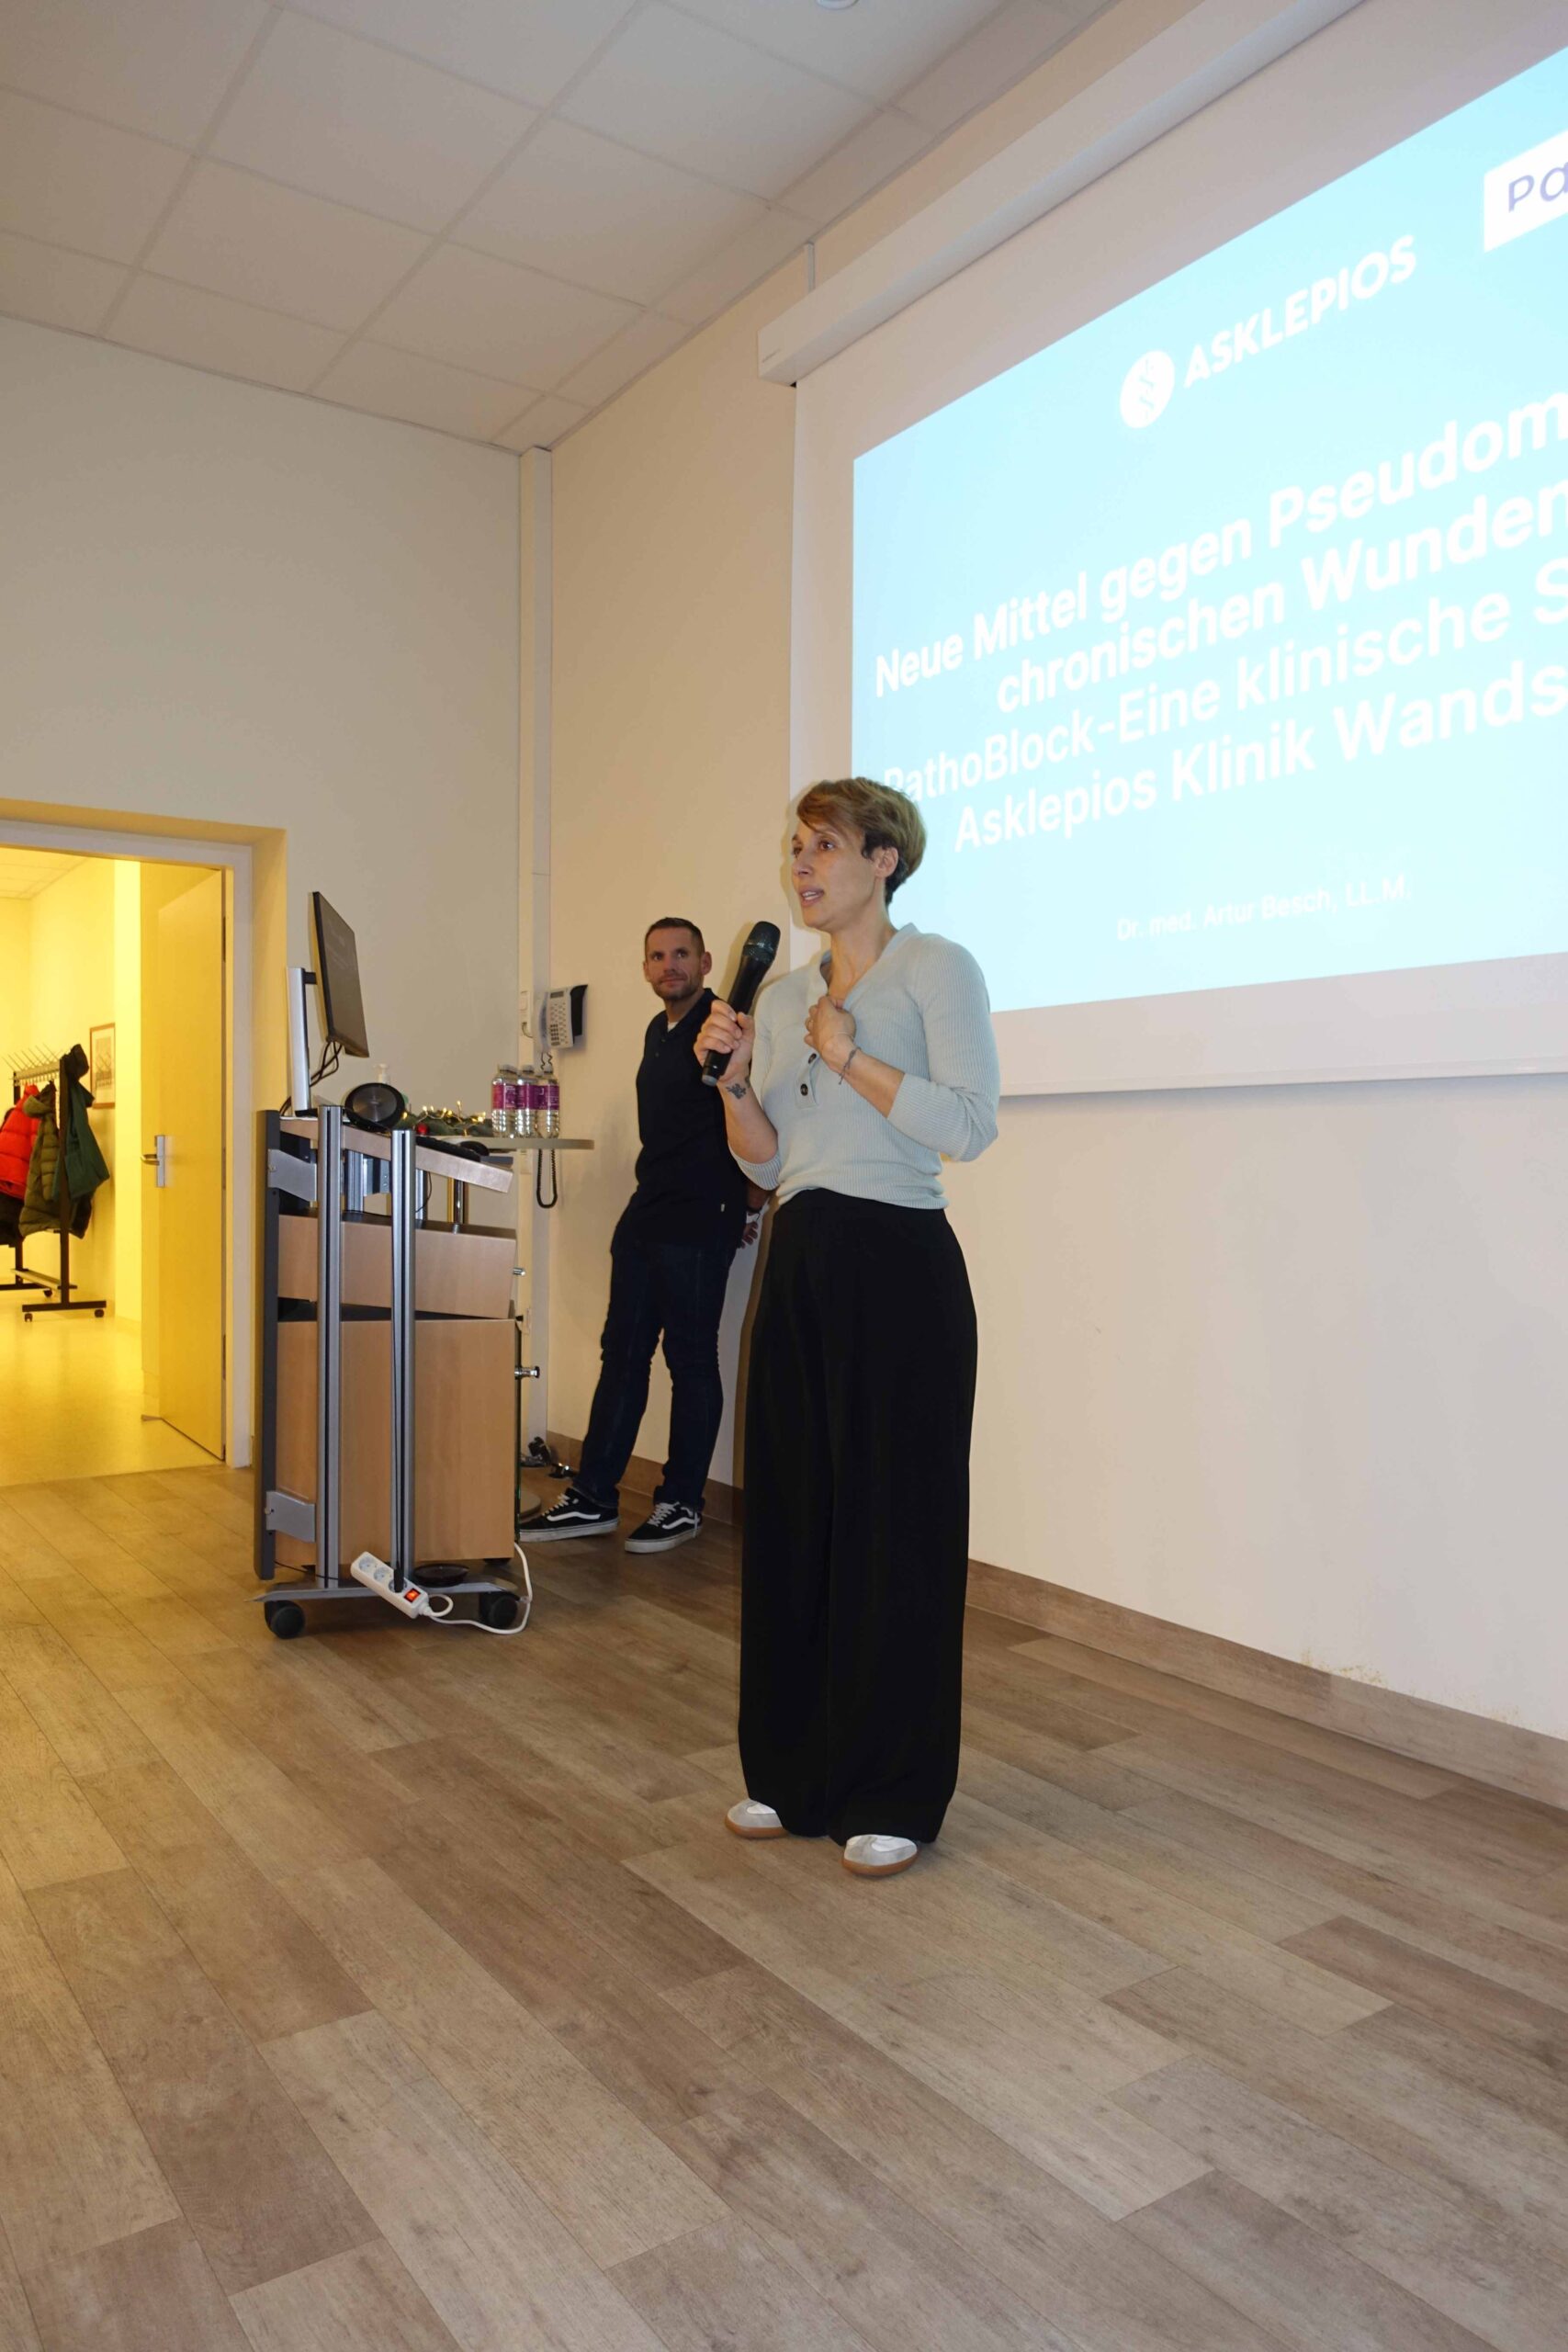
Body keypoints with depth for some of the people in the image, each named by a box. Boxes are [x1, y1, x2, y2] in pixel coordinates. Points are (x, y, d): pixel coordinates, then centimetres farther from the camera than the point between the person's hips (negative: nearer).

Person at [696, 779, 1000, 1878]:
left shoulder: (936, 967, -4)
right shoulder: (784, 994, 15)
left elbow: (970, 1123, -16)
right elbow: (767, 1162, 15)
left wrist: (848, 1055, -13)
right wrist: (733, 1083, -2)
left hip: (897, 1268, -7)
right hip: (800, 1265, 7)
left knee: (895, 1527, 1)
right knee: (793, 1517, 11)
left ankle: (894, 1796, 16)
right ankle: (797, 1772, 27)